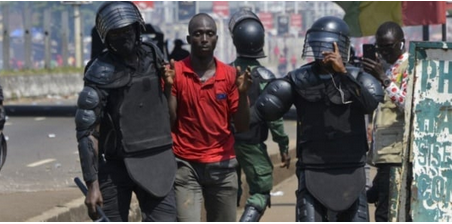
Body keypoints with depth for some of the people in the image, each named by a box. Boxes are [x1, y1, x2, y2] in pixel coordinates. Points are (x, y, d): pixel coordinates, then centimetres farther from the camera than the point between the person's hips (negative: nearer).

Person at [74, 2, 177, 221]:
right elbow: (87, 132, -13)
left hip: (156, 164, 4)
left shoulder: (153, 56, 7)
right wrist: (92, 184, -18)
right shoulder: (101, 73, -10)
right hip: (116, 167, -4)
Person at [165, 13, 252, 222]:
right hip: (186, 165, -3)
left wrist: (242, 93, -12)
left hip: (222, 166, 3)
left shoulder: (230, 75, 4)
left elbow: (242, 126, 4)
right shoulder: (175, 73, -2)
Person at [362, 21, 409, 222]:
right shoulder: (391, 68, 22)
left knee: (386, 215, -12)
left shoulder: (410, 66, -7)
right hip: (384, 154, 10)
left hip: (396, 154, -10)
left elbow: (409, 106, -22)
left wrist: (384, 80, -27)